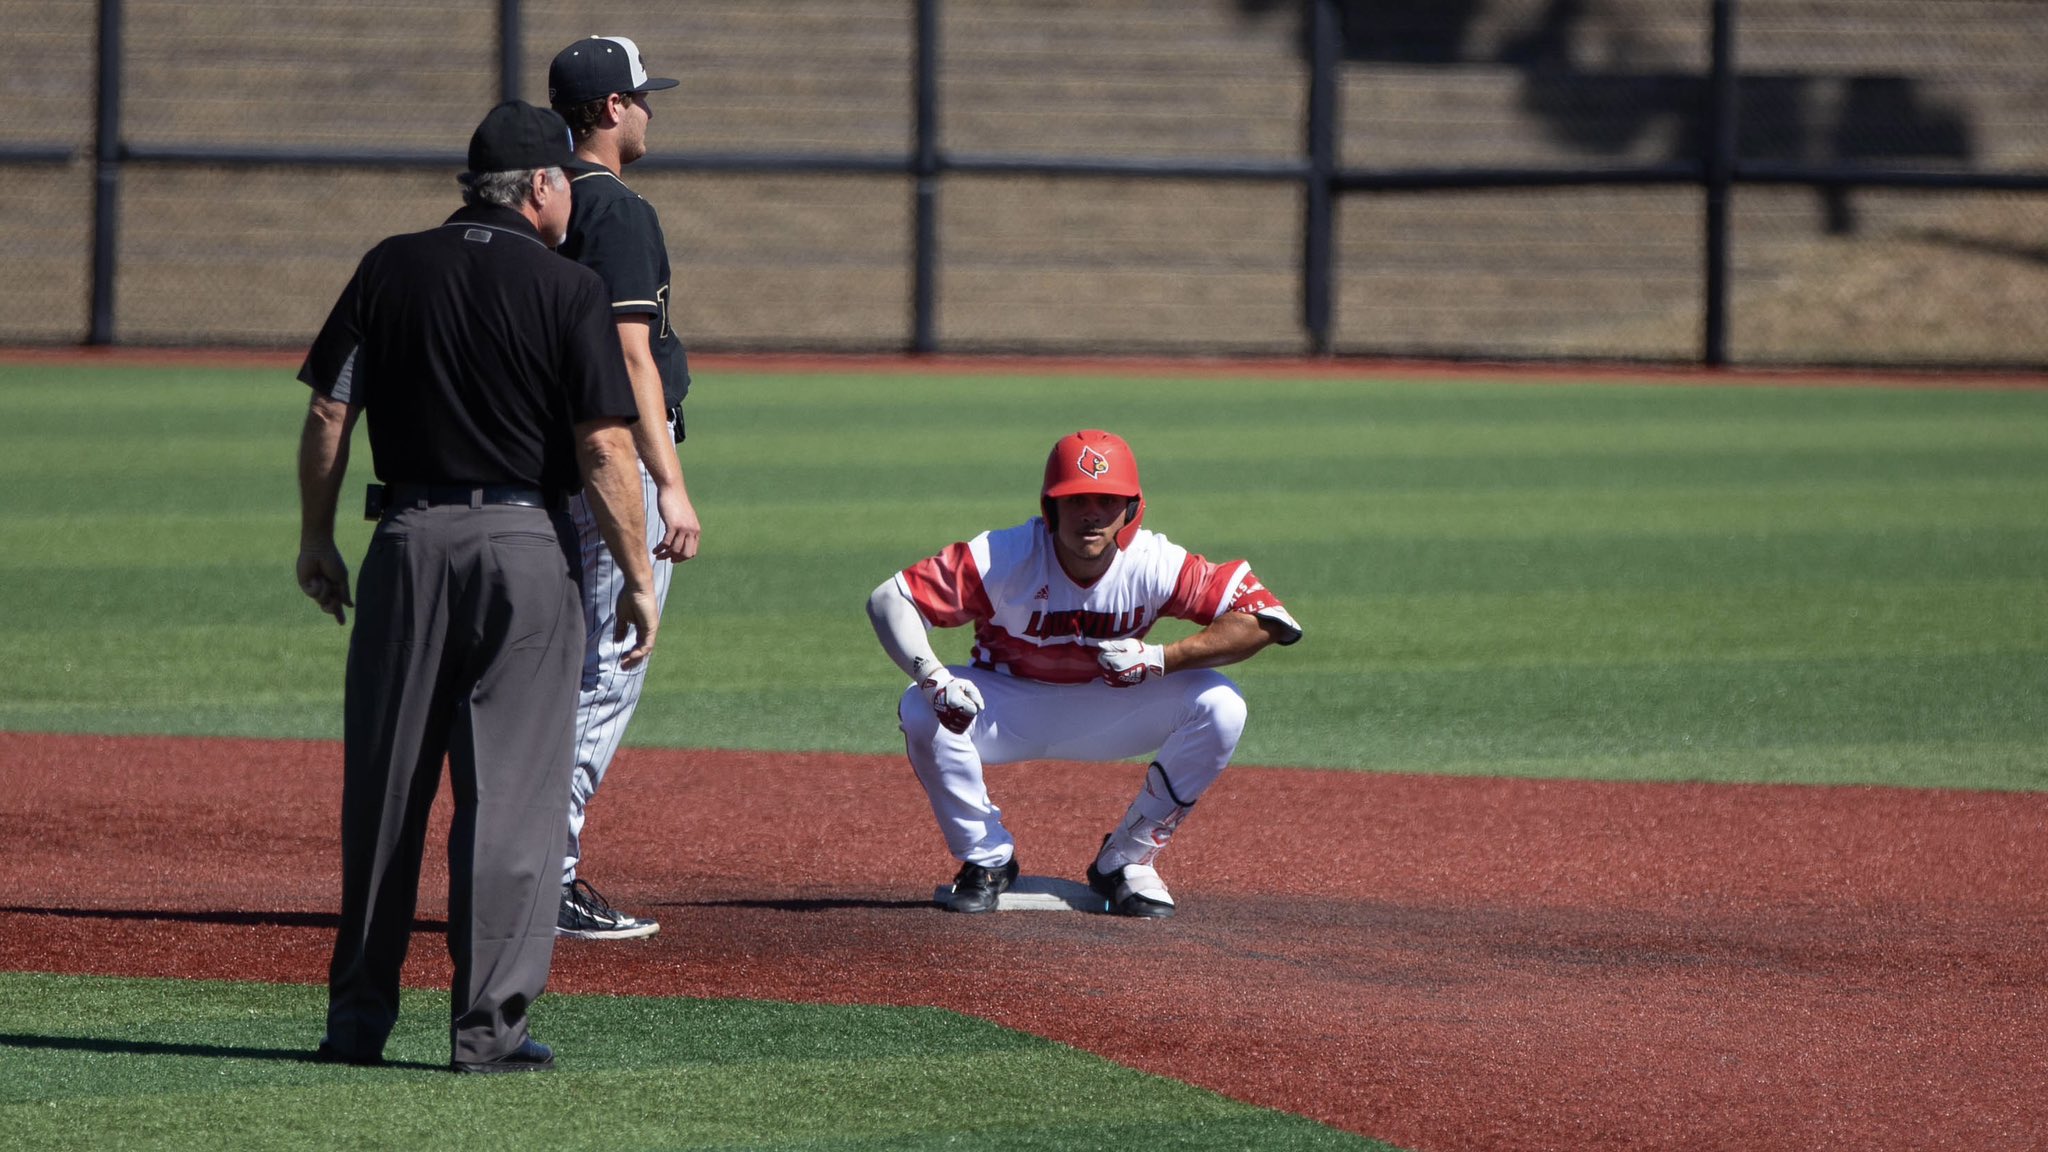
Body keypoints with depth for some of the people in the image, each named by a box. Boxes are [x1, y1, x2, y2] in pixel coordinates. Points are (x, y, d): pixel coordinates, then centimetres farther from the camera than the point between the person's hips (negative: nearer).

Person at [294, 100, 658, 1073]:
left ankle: (358, 1018, 15)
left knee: (384, 785, 10)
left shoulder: (390, 270, 5)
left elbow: (328, 415, 4)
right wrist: (637, 578, -3)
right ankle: (490, 1024, -4)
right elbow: (604, 451, -9)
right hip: (526, 549, -3)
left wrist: (316, 540, 13)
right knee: (511, 790, -1)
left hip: (407, 546, 3)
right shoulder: (567, 289, -4)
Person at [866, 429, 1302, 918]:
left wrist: (1160, 659, -37)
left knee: (1218, 705, -23)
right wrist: (932, 677, -46)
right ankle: (986, 859, -7)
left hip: (1110, 708, 1)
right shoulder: (1006, 558, -27)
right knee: (921, 710, -31)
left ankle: (1127, 860, -6)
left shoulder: (1154, 564, -24)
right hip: (1009, 709, -1)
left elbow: (1267, 621, -28)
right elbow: (889, 600, -28)